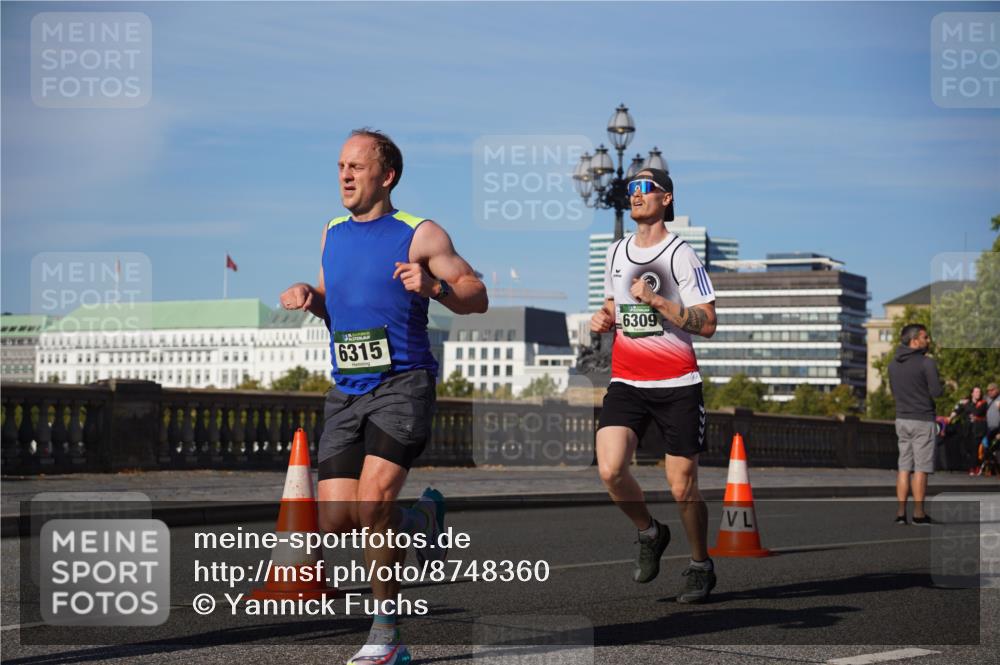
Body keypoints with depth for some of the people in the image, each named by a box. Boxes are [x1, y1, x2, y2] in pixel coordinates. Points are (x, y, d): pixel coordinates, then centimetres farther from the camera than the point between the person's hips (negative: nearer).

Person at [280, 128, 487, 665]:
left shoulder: (419, 235, -2)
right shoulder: (332, 235, 16)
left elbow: (477, 298, -3)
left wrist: (433, 286, -22)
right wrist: (307, 296, 8)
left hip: (402, 385, -6)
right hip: (346, 393, 6)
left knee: (372, 503, -22)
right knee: (336, 521, -4)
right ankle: (421, 521, 29)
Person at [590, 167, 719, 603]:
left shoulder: (681, 255, -5)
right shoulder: (615, 252, 12)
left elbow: (707, 323, -10)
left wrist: (656, 301, -19)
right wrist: (604, 317, 6)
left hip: (677, 384, -4)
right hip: (626, 382, 4)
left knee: (682, 487, -1)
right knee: (610, 469, -18)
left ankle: (701, 566, 23)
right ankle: (649, 534, 11)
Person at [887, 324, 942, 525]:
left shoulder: (893, 363, 7)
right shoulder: (927, 363, -13)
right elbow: (937, 392, -14)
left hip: (902, 419, 6)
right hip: (922, 420, -6)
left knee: (904, 467, 9)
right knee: (921, 468, -1)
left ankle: (900, 512, 5)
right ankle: (918, 513, 0)